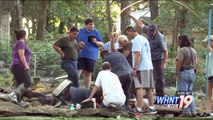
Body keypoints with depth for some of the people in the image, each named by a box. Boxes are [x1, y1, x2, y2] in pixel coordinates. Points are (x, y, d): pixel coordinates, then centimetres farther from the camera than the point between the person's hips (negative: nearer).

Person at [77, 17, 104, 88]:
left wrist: (96, 42, -13)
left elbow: (102, 44, 9)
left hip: (91, 56, 1)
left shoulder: (96, 32, 7)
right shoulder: (80, 31, 8)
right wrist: (78, 44, -6)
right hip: (80, 55, -1)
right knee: (77, 72, -12)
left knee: (88, 74, 8)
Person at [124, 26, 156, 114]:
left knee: (139, 87, -9)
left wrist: (134, 68, -19)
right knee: (148, 88, 13)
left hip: (141, 68, -9)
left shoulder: (136, 40, -10)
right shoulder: (144, 39, 18)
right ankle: (151, 107, 17)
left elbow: (138, 54, -19)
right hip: (149, 67, 9)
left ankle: (139, 108, -13)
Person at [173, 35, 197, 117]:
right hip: (192, 72, 8)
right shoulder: (193, 50, 12)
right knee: (190, 93, 14)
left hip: (184, 72, -8)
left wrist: (176, 73, -17)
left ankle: (186, 112, -6)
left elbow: (179, 62, -19)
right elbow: (195, 63, 15)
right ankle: (193, 111, 11)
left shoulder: (182, 50, -14)